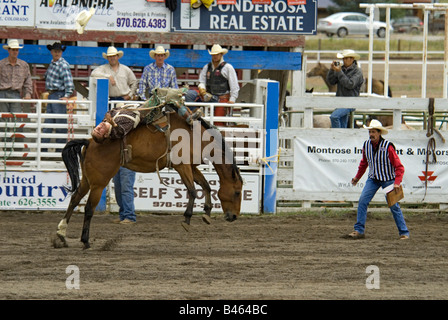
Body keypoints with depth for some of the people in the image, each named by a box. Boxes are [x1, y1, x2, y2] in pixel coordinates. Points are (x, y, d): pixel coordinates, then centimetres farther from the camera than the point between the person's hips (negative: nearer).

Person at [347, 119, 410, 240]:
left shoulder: (388, 146, -20)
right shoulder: (366, 145, -4)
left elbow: (399, 167, -18)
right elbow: (364, 162, 17)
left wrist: (397, 182, -28)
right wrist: (357, 177, 24)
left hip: (388, 179, -5)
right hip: (373, 179, 5)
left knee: (394, 205, -4)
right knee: (362, 201, -9)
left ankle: (404, 233, 6)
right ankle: (359, 231, -3)